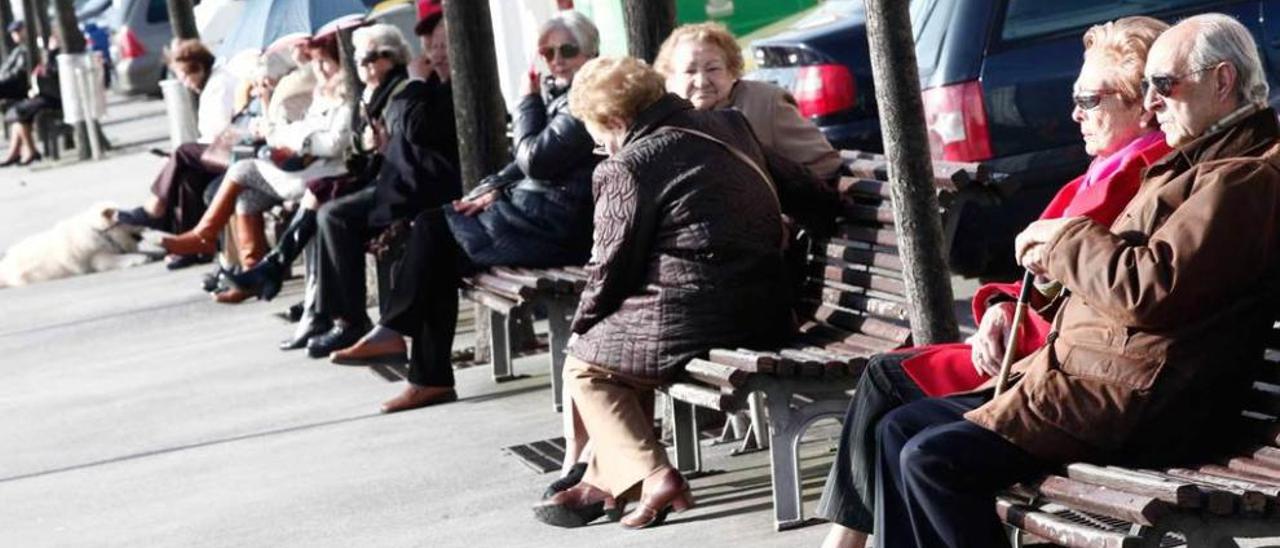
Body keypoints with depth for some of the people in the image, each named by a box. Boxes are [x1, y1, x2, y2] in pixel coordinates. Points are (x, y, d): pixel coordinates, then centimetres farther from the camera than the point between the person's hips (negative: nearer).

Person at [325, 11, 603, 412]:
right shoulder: (561, 94, 18)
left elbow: (535, 160, -19)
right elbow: (529, 162, 20)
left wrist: (529, 101, -9)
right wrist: (495, 188, 5)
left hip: (556, 227, -10)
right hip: (538, 214, 10)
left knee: (432, 224, -7)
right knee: (439, 255, 1)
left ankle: (394, 331, 6)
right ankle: (431, 378, -2)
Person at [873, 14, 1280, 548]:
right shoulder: (1194, 163, 22)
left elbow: (1150, 289, -23)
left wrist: (1066, 240, -6)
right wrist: (1057, 260, 8)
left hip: (1134, 404, -11)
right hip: (1084, 374, 11)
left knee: (932, 458, -20)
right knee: (899, 430, 6)